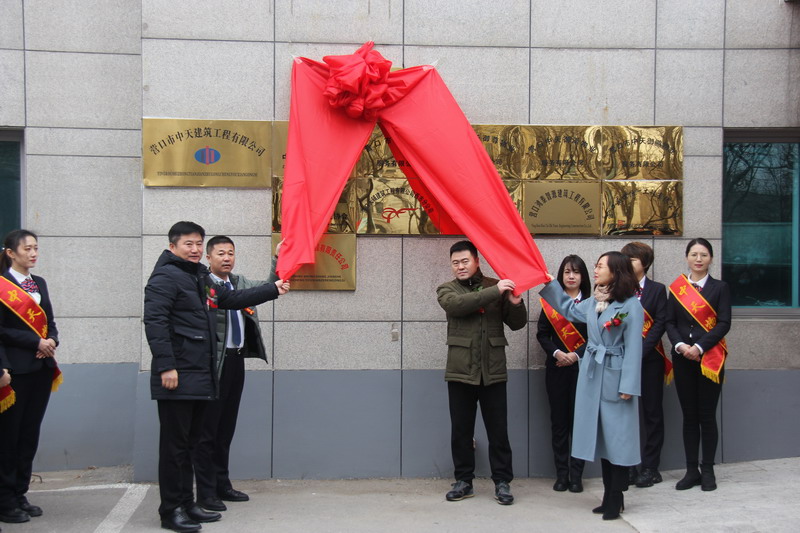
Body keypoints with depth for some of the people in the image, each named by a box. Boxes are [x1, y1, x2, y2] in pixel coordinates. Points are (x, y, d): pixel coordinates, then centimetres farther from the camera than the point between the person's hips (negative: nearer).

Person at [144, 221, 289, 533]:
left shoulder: (201, 278, 19)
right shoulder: (165, 277, -9)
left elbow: (232, 299, 29)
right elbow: (154, 322, -17)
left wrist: (273, 290, 26)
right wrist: (166, 366, -24)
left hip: (200, 377, 9)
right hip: (177, 377, -9)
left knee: (190, 443, 14)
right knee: (175, 445, -3)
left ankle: (186, 504, 23)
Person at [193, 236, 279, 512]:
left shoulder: (239, 282, 15)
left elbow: (266, 288, 13)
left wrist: (279, 260, 2)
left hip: (236, 360, 8)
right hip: (214, 362, -8)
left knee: (226, 427, 15)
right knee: (207, 429, 0)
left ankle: (222, 484, 25)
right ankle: (206, 492, 6)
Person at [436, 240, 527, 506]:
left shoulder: (496, 287, 7)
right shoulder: (446, 290, 6)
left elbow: (517, 324, 6)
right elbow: (458, 304, -18)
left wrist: (516, 303, -15)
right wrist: (494, 292, -25)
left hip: (493, 371, 0)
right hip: (460, 371, 0)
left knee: (498, 430, 3)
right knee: (461, 430, 8)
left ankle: (502, 482, 14)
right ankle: (464, 481, 19)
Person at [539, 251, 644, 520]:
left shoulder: (631, 305, -11)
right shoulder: (594, 301, 10)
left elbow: (633, 347, -13)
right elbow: (569, 310, 28)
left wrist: (628, 385, -16)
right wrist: (549, 284, 23)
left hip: (615, 378, -7)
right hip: (592, 375, 7)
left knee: (616, 435, 0)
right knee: (601, 435, 10)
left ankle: (615, 499, 7)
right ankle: (610, 495, 19)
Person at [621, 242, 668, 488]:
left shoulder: (657, 289, 4)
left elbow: (660, 323, -4)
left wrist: (640, 351, -15)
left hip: (649, 359, -2)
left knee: (652, 413, 3)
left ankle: (650, 468, 9)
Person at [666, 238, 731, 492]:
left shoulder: (719, 288, 4)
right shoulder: (676, 288, 9)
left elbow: (723, 323, -5)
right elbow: (669, 322, 5)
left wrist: (699, 347, -15)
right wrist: (680, 345, -13)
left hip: (710, 358, -2)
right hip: (682, 358, 2)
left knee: (707, 415, 1)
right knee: (689, 416, 6)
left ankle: (708, 471, 11)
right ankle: (692, 471, 12)